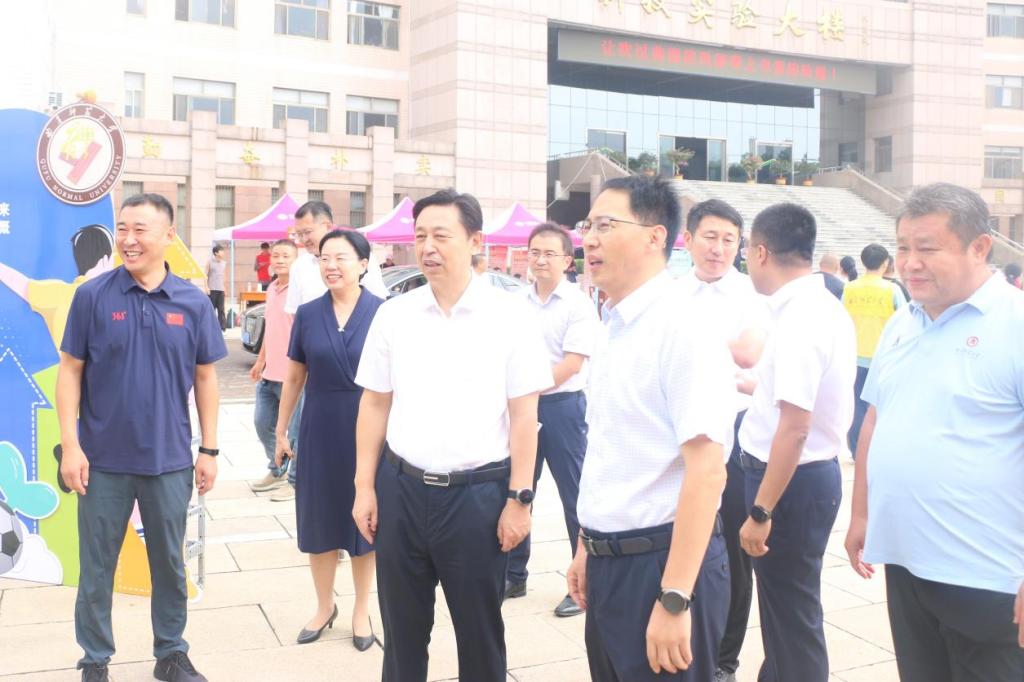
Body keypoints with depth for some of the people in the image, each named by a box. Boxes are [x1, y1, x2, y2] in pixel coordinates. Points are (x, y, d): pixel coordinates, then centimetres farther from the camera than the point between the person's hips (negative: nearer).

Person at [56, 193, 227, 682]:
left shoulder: (193, 302, -2)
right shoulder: (92, 296, -6)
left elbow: (205, 378, 4)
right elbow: (70, 371, -3)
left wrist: (208, 449, 3)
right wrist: (70, 445, -9)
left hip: (169, 460, 1)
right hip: (103, 459, -1)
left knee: (169, 563, 14)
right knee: (96, 567, 11)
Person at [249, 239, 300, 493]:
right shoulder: (271, 289, 13)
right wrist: (260, 361, 25)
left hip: (292, 376, -9)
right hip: (269, 374, 9)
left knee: (295, 430, 0)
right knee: (263, 424, 17)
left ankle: (296, 480, 14)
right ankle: (277, 471, 34)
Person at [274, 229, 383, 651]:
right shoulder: (308, 314, 1)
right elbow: (294, 377, 8)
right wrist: (281, 431, 8)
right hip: (319, 431, 2)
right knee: (319, 520, 11)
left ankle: (361, 611, 26)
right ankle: (324, 607, 31)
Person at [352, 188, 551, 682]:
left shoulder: (510, 316, -6)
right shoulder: (393, 314, 2)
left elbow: (523, 415, -5)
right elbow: (374, 405, 7)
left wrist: (519, 499, -7)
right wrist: (364, 487, 5)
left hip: (479, 492, -2)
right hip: (401, 489, 3)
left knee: (480, 630, 13)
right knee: (402, 628, 15)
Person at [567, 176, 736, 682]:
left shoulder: (682, 330, -18)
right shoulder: (615, 329, 8)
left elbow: (706, 471, -23)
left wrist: (674, 598, -24)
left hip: (661, 562, -8)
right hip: (609, 562, 8)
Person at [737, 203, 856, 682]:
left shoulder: (800, 317, -23)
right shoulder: (826, 308, 8)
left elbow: (795, 426, -27)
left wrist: (761, 512, -24)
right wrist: (755, 383, 37)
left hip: (793, 479, -10)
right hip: (816, 472, 10)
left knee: (791, 613, 4)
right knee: (784, 603, 23)